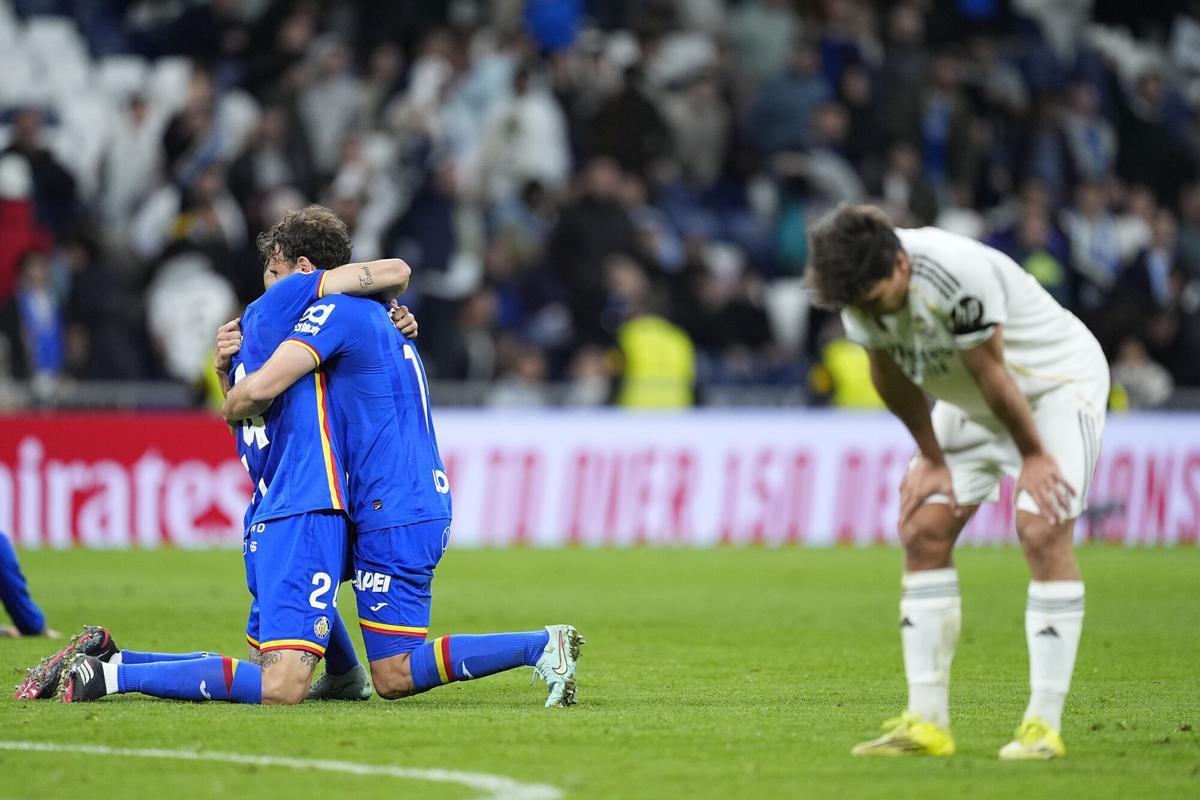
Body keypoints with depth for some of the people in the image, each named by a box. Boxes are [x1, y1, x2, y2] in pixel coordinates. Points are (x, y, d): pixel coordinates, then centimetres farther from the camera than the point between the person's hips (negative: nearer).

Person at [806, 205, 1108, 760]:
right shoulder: (860, 283, -16)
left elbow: (991, 373, -25)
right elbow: (891, 376, -1)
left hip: (1058, 382, -7)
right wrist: (932, 458, 5)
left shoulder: (960, 275, -38)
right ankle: (927, 723, -1)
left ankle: (1044, 724, -19)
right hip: (969, 403, 7)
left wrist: (1032, 455, -14)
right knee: (922, 531, -3)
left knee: (1043, 531, -21)